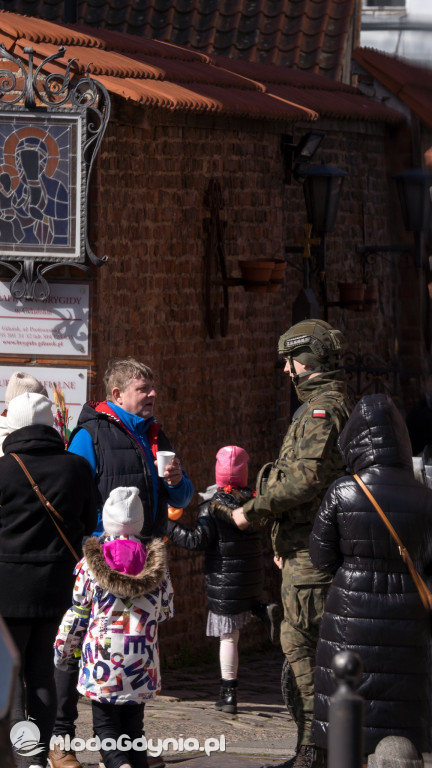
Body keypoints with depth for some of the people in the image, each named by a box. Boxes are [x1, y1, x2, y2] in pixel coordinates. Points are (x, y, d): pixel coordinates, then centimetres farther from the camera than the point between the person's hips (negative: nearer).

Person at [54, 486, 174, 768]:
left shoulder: (90, 564, -5)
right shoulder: (155, 561, 2)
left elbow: (76, 615, -1)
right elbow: (166, 610, 12)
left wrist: (62, 650, 13)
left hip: (102, 660, -2)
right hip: (141, 660, 2)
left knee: (105, 724, 2)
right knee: (133, 726, 12)